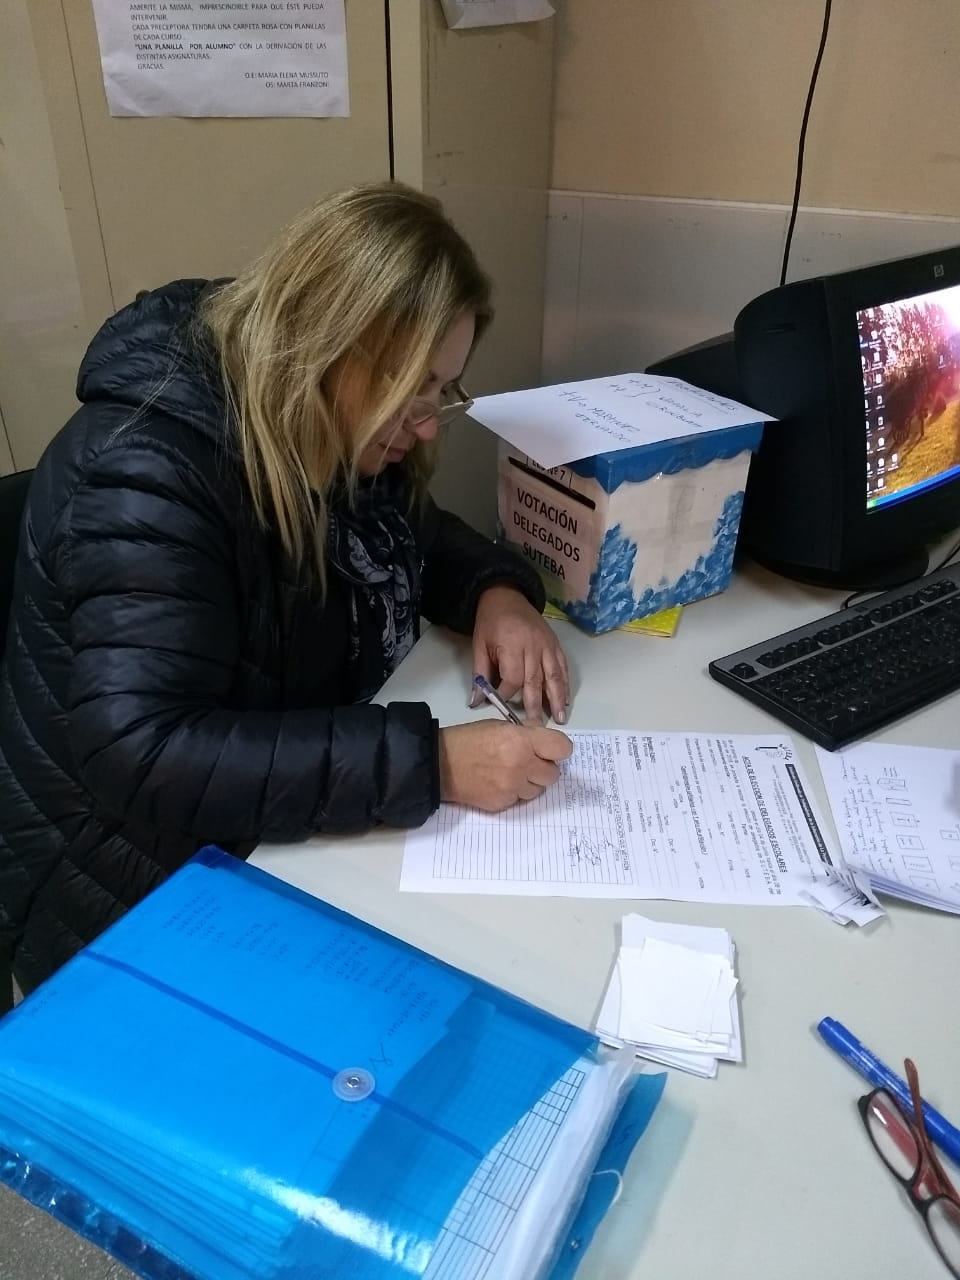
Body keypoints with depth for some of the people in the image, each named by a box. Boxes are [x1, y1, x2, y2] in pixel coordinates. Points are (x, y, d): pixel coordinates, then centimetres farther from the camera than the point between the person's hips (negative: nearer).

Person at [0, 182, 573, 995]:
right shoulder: (147, 474, -28)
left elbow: (412, 534, 13)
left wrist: (496, 590, -9)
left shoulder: (335, 430, -3)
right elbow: (142, 760, -35)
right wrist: (430, 762, -38)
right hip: (147, 900, -7)